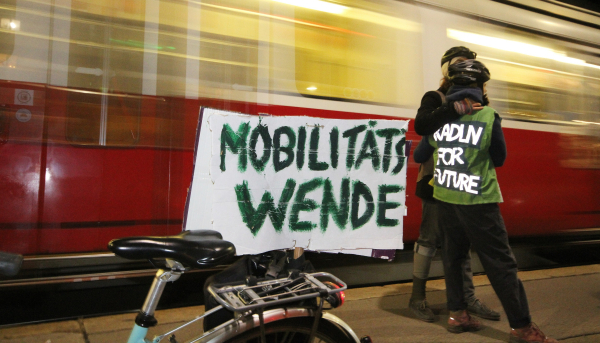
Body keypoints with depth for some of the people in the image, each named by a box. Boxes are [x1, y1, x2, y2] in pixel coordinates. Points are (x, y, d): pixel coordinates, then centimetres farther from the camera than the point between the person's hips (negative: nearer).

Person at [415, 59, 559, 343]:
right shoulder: (488, 117, -8)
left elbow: (419, 155, 11)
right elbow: (499, 159, 2)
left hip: (445, 198, 5)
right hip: (477, 201, -5)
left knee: (453, 255, 17)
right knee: (500, 263, 3)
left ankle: (457, 314, 25)